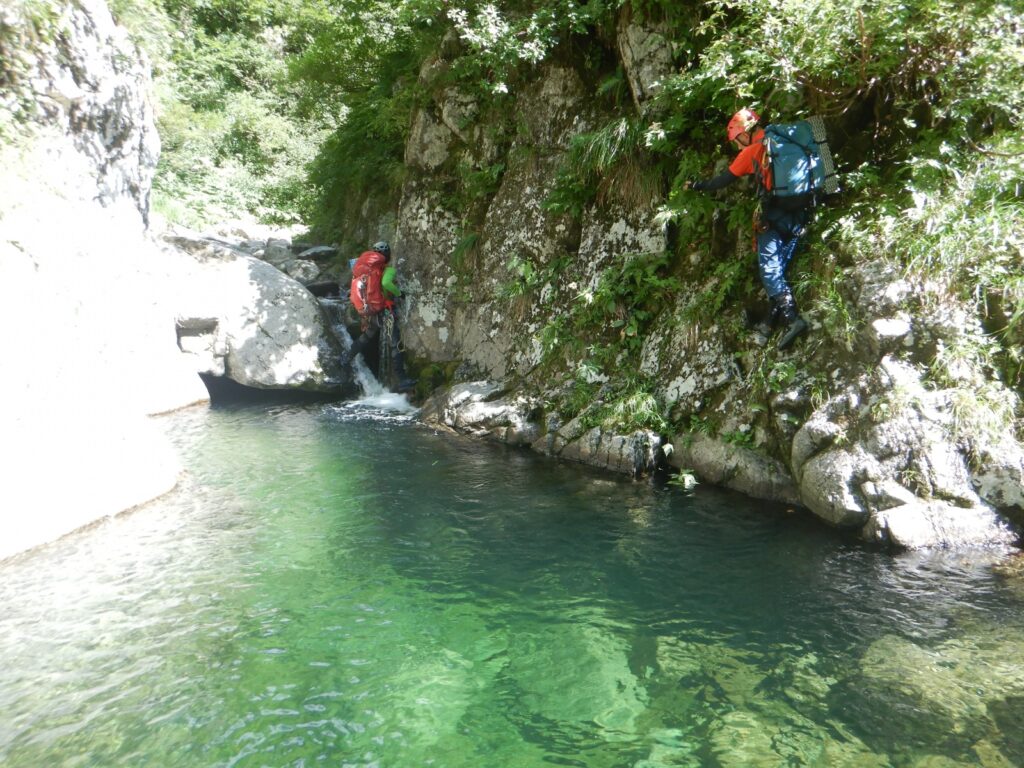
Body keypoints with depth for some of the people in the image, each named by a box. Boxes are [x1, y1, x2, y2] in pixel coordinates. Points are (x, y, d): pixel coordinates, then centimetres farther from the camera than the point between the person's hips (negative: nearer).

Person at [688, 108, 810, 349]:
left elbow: (724, 179, 9)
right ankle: (772, 320, 9)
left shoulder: (752, 151, 1)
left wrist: (699, 186, 23)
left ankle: (792, 318, -22)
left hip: (774, 216, -7)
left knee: (769, 268, -8)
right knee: (778, 267, 11)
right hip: (800, 214, 7)